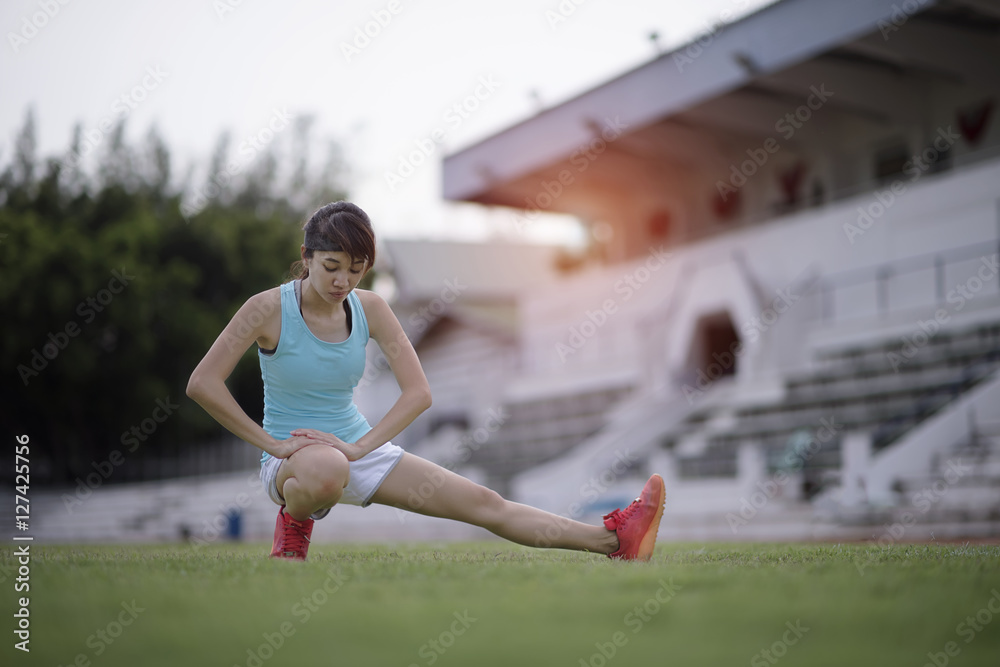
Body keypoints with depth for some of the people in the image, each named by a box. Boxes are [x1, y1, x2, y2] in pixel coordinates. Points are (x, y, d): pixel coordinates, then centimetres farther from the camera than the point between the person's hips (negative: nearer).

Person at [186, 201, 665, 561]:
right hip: (292, 457, -4)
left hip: (360, 447, 4)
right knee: (327, 470, -44)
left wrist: (358, 447, -19)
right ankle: (293, 523, -10)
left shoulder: (369, 309, -2)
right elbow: (202, 384, -18)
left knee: (484, 503, -5)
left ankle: (614, 541, -7)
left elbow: (418, 392, -6)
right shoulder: (270, 308, -14)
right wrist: (271, 443, -20)